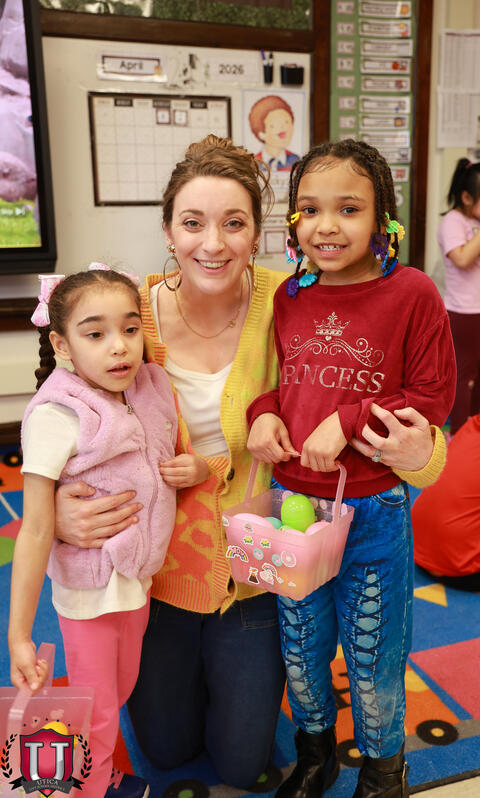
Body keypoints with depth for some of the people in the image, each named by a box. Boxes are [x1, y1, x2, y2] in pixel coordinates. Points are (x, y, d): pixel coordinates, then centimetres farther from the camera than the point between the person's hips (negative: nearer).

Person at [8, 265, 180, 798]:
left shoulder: (148, 392, -7)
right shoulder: (57, 418, -25)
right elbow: (35, 530, -23)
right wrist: (18, 636, -22)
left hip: (139, 577, 6)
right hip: (89, 589, -6)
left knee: (121, 690, 26)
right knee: (95, 714, 13)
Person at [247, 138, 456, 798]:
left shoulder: (411, 292, -13)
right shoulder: (289, 295, 0)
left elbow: (433, 396, -11)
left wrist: (348, 422, -21)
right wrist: (263, 413, -9)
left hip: (373, 510, -4)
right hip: (291, 499, 4)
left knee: (372, 652, 17)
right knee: (300, 645, 22)